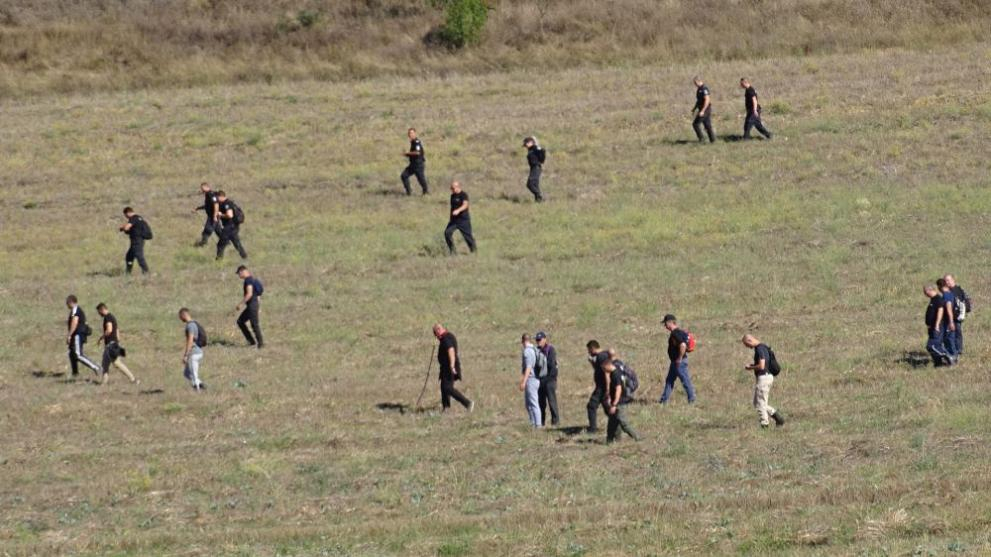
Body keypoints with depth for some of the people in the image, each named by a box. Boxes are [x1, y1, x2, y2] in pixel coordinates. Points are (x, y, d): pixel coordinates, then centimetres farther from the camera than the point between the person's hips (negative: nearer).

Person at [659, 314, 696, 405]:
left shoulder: (676, 334, -20)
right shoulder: (674, 333, 11)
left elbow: (683, 345, -32)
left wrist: (680, 359, -22)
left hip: (680, 362, -11)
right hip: (674, 362, 11)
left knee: (685, 380, -1)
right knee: (669, 380, 14)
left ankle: (692, 399, 6)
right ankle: (664, 400, 19)